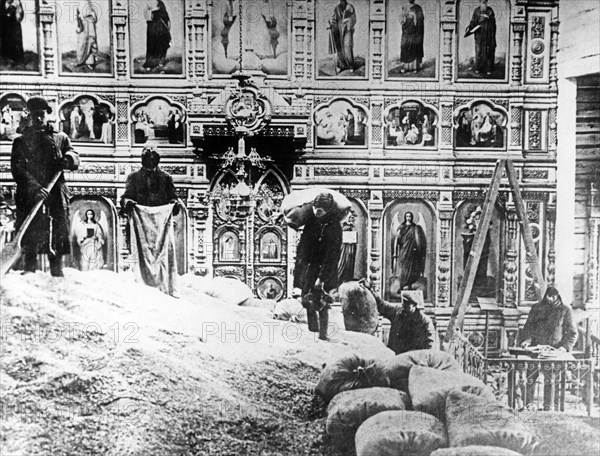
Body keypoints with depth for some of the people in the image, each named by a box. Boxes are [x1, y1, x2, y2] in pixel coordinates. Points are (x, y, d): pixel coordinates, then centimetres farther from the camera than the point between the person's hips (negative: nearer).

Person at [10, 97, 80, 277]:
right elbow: (18, 169, 0)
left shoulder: (60, 138, 19)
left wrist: (69, 158, -17)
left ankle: (57, 273, 5)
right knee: (29, 239, -5)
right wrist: (34, 188, -17)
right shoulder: (21, 141, 12)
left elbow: (75, 159, 9)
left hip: (56, 196, 1)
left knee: (58, 237, -1)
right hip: (29, 196, -1)